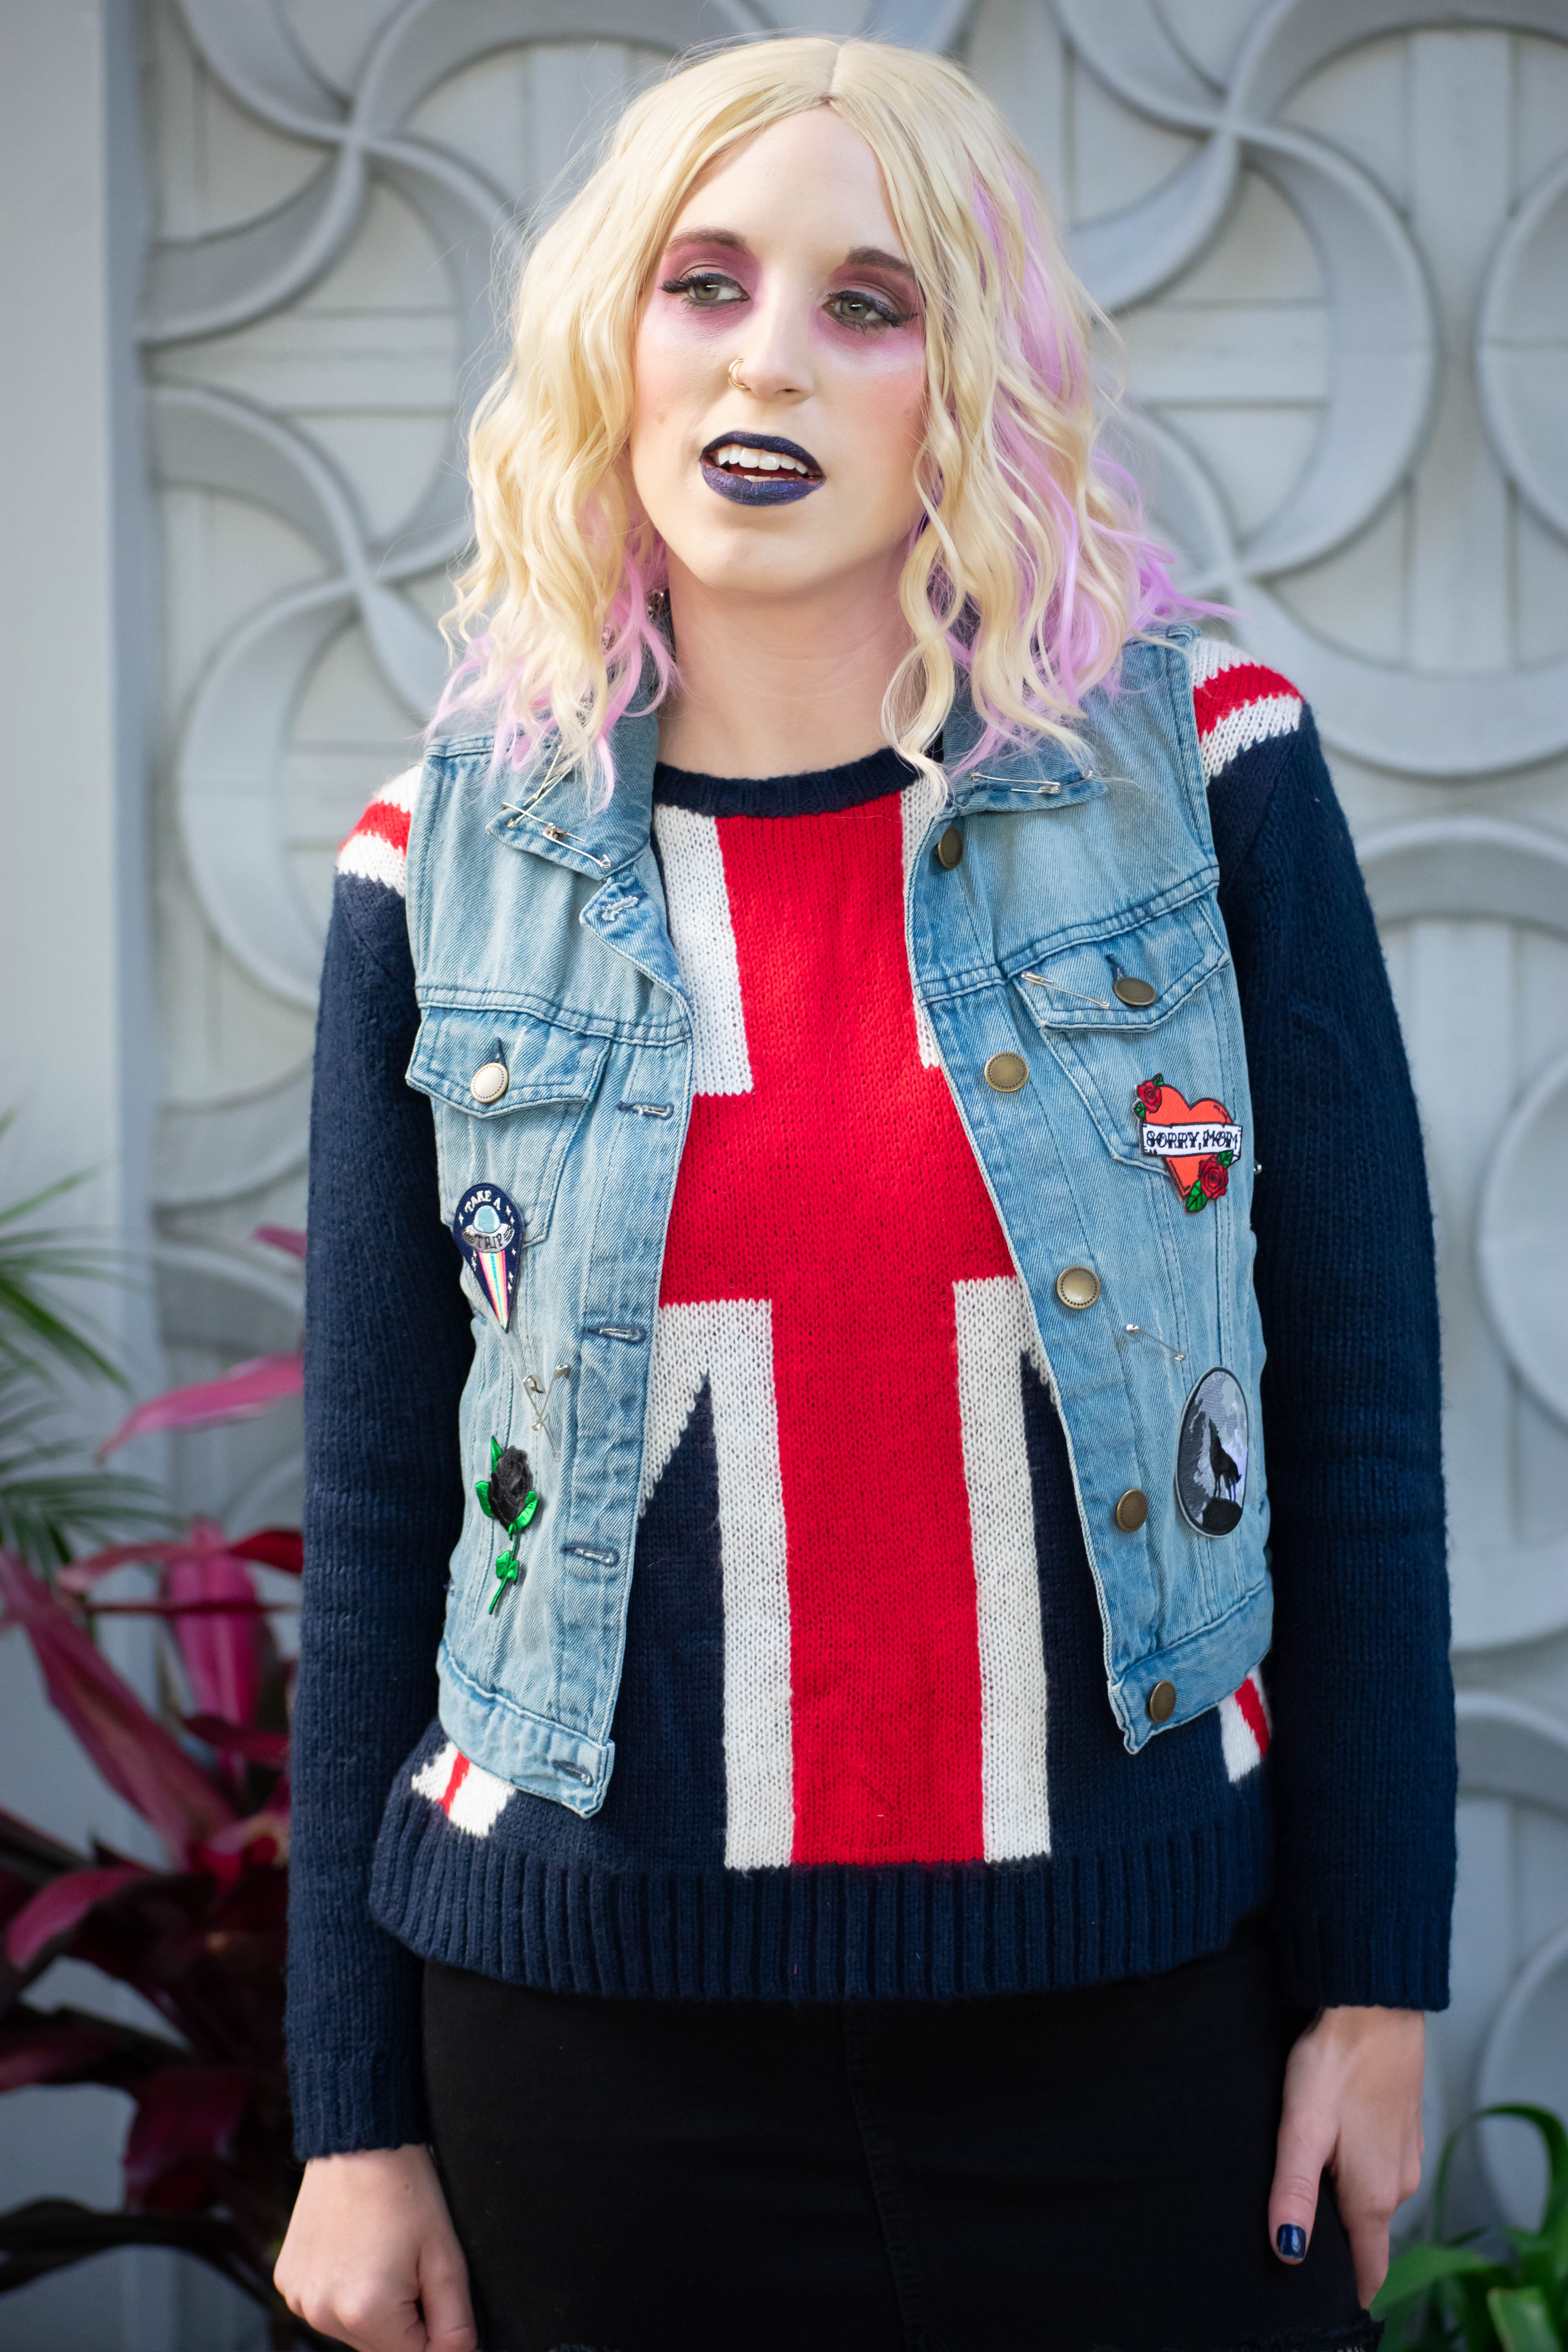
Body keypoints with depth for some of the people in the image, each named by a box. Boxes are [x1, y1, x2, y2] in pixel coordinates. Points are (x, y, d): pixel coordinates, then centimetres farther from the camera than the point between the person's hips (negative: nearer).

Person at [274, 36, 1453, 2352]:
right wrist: (355, 2117, 3)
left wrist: (1379, 1978, -2)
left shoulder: (1203, 772, -2)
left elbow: (1357, 1409, 0)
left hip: (1138, 2024, 0)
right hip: (602, 2053, 1)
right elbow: (378, 1524, 3)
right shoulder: (446, 876, 0)